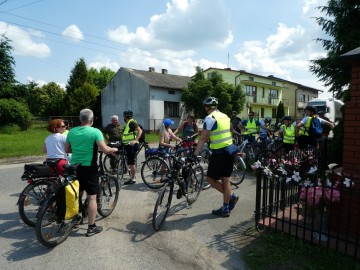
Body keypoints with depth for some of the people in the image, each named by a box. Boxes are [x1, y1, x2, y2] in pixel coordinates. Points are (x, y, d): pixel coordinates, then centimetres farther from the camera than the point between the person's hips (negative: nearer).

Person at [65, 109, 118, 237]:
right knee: (92, 197, 3)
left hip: (74, 167, 6)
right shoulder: (95, 131, -13)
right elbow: (105, 149, -20)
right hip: (89, 168, -6)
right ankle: (91, 227, 8)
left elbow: (67, 149, 13)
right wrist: (114, 149, -1)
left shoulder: (71, 131, 5)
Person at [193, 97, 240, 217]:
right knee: (226, 180, 13)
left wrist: (194, 155, -17)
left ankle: (231, 197, 9)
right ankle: (225, 209, 20)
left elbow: (203, 139, -17)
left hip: (219, 153, -8)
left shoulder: (210, 118, -12)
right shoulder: (225, 116, 12)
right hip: (230, 150, 8)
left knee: (211, 179, 7)